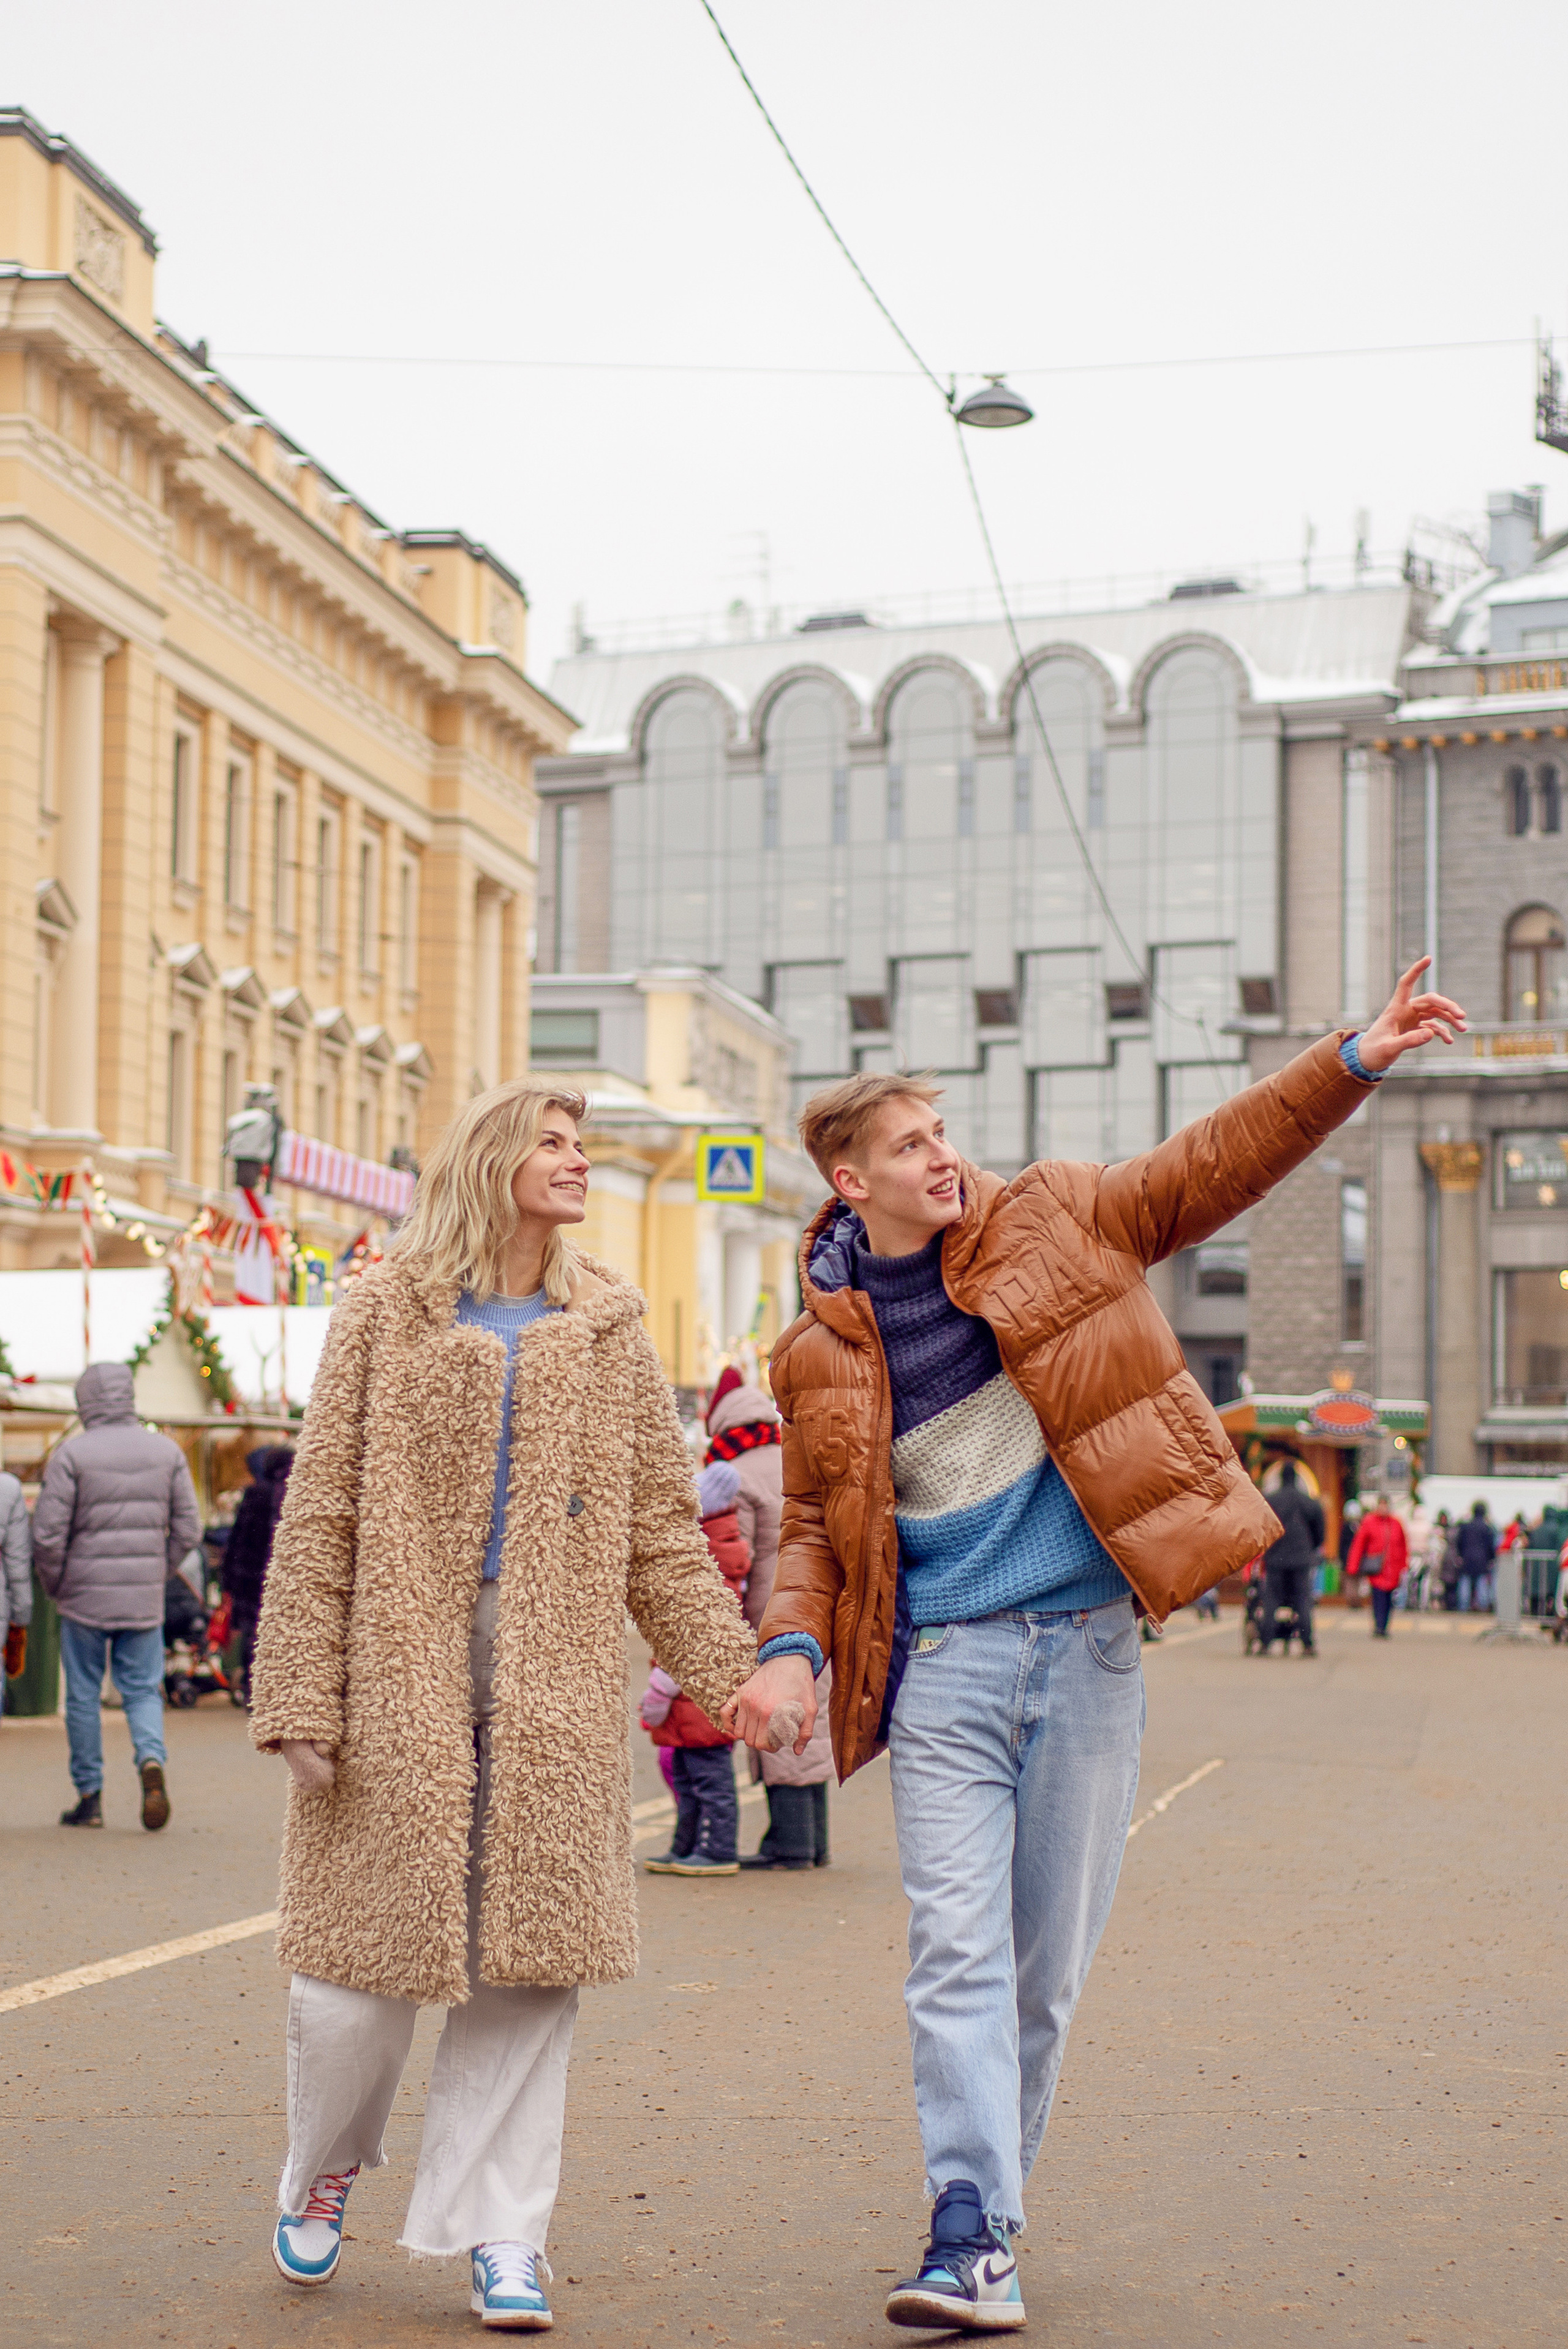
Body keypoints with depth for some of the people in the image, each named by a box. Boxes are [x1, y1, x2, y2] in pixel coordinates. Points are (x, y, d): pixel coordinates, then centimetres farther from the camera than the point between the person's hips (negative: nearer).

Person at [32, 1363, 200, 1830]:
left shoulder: (71, 1454, -8)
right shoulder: (167, 1451, 3)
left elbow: (48, 1534, -11)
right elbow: (188, 1529, 3)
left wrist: (55, 1587, 5)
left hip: (85, 1597, -2)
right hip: (145, 1598, 2)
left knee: (83, 1696, 9)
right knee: (143, 1690, 10)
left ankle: (89, 1796, 13)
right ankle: (152, 1761, -16)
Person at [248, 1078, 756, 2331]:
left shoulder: (607, 1329, 12)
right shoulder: (389, 1312, 4)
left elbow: (661, 1527, 13)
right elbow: (320, 1515, 0)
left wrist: (738, 1675, 5)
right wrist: (302, 1699, -6)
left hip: (555, 1701, 2)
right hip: (400, 1677, -2)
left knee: (531, 1959, 0)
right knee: (366, 1954, 3)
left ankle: (504, 2235, 12)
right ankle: (326, 2163, 32)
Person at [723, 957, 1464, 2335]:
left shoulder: (1052, 1226, 6)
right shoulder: (823, 1352, 6)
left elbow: (1212, 1167, 5)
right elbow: (815, 1524, 10)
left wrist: (1356, 1061, -3)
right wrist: (791, 1648, -8)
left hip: (1085, 1649, 1)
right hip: (943, 1664, -1)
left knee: (1049, 1961, 7)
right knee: (958, 1949, -11)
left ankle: (994, 2196, 23)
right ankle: (973, 2239, -10)